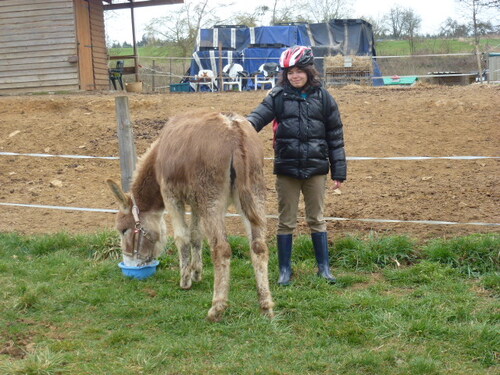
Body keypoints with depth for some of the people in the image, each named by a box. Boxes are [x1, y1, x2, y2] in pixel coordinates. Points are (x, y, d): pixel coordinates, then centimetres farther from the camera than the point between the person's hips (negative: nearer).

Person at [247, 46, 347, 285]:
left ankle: (324, 267, 23)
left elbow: (335, 137, 4)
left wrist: (339, 172, 1)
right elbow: (259, 115, -12)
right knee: (286, 221, 9)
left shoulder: (323, 98, 1)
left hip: (316, 168, 0)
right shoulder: (278, 96, 1)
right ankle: (285, 270, 20)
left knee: (317, 219, 11)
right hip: (286, 169, 0)